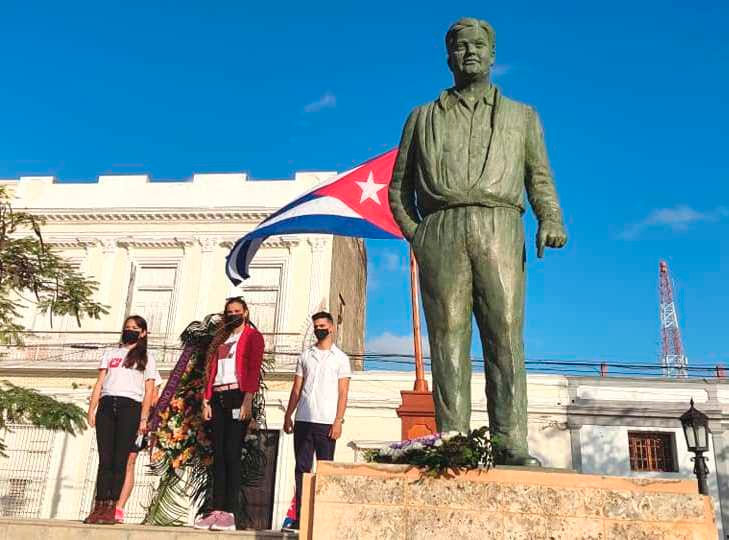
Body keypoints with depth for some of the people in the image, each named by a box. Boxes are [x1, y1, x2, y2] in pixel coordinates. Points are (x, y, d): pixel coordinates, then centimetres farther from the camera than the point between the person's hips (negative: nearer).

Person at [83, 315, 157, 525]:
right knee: (105, 458, -5)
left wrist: (143, 418, -5)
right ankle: (99, 507, -6)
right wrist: (91, 409, 2)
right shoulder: (111, 354, 23)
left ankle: (110, 509, -8)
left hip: (130, 407, -2)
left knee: (120, 460, -7)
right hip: (106, 405, 2)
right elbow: (99, 383, 15)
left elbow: (148, 391, 6)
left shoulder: (146, 358, 15)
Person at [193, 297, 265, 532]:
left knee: (232, 454, -10)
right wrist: (206, 400, 8)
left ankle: (230, 513, -9)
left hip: (237, 396, -6)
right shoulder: (220, 339, 24)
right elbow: (211, 369, 18)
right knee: (218, 454, 2)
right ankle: (217, 510, 4)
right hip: (218, 398, 6)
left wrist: (248, 400, -17)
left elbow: (254, 369, -7)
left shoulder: (253, 336, 5)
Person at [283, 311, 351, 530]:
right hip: (303, 420, 3)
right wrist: (288, 415, 6)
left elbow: (343, 393, 0)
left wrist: (338, 420, -10)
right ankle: (300, 516, 7)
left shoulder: (340, 358, 5)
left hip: (326, 422, -3)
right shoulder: (305, 356, 15)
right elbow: (296, 389, 15)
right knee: (302, 468, 3)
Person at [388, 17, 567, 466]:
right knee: (448, 338, -7)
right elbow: (399, 188, 21)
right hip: (441, 231, 0)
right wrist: (413, 232, 4)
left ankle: (511, 445, -10)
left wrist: (551, 219, -5)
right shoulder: (424, 117, 24)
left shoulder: (522, 116, 26)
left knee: (506, 336, -10)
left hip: (499, 230, 0)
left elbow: (540, 178, 16)